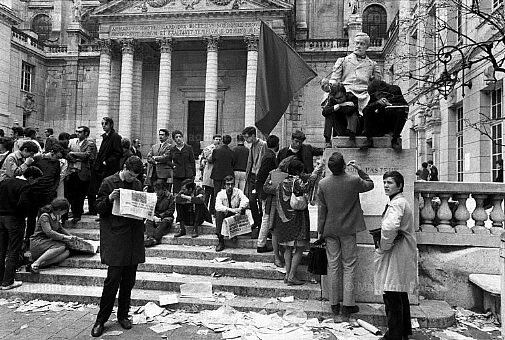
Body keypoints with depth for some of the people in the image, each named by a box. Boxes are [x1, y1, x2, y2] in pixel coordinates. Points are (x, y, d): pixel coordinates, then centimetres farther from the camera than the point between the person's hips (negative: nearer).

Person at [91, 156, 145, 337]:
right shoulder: (109, 183, -2)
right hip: (115, 239, -5)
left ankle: (123, 315, 26)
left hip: (134, 239, 5)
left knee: (129, 281, 10)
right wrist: (110, 199, -20)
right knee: (113, 280, -4)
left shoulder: (138, 185, 12)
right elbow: (99, 208, -1)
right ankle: (101, 320, 11)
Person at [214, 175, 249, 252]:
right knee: (218, 213, -31)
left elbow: (246, 200, -23)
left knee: (242, 208, -27)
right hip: (225, 216, 0)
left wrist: (240, 209, -42)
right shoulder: (220, 194, -7)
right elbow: (218, 206, -25)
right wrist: (231, 210, -38)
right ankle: (220, 241, -28)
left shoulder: (238, 191, -4)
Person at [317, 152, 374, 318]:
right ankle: (348, 305, 12)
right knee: (349, 267, 8)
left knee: (332, 266, 10)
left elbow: (321, 209, -3)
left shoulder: (323, 183, -9)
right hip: (348, 230, -1)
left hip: (330, 230, 2)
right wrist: (359, 169, 10)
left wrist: (320, 231, 5)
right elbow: (370, 184, 9)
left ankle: (334, 304, 19)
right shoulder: (354, 181, -13)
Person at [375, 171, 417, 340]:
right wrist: (385, 243, 15)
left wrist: (383, 247, -20)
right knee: (400, 295, 21)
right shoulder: (400, 201, 16)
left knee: (392, 296, -3)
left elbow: (390, 227, -36)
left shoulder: (397, 203, -18)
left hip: (395, 256, -11)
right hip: (400, 255, 11)